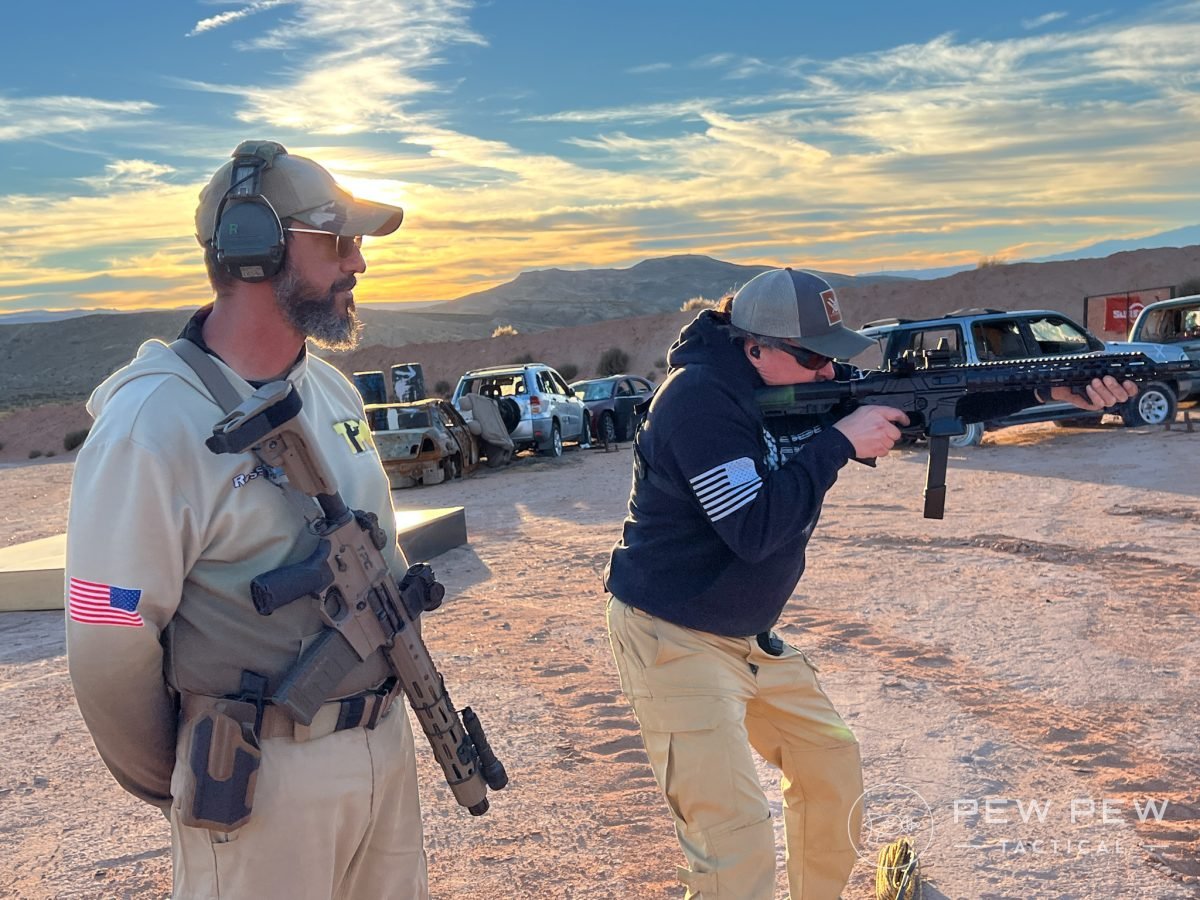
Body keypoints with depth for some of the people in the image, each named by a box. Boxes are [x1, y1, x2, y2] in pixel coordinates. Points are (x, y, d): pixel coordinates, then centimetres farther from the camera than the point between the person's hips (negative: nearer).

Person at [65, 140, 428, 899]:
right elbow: (109, 647, -15)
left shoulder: (334, 389, 5)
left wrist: (398, 699, 15)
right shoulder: (151, 424, -19)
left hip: (387, 746, 7)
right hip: (262, 779, -7)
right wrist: (174, 788, -1)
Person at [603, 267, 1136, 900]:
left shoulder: (805, 385, 2)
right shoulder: (699, 398, -23)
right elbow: (753, 529, -29)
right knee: (737, 846, -13)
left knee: (832, 766, 19)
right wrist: (840, 443, -24)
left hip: (747, 635, 9)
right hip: (674, 639, -9)